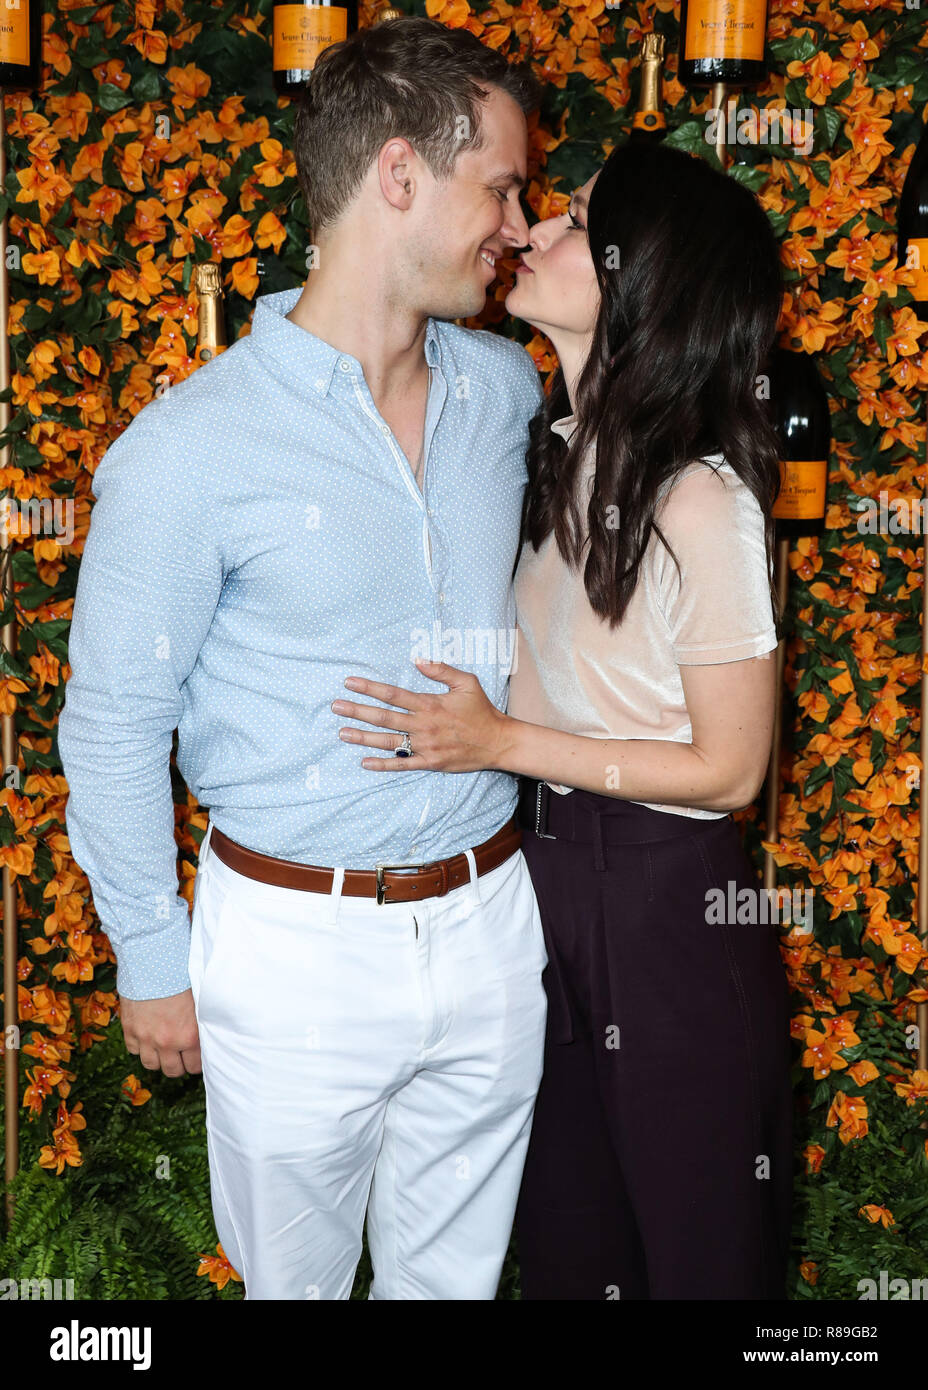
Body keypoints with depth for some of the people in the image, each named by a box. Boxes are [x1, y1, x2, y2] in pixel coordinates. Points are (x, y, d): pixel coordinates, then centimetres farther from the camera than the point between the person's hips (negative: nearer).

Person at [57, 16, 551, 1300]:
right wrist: (151, 962, -4)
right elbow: (113, 725, -9)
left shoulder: (507, 389, 0)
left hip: (489, 922, 5)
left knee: (456, 1266, 22)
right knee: (295, 1273, 18)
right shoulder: (192, 447, -17)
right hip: (296, 948, -4)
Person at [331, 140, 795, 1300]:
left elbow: (728, 769, -17)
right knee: (564, 1218, 24)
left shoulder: (702, 505, -23)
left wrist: (500, 743, -21)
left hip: (668, 901, -7)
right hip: (539, 867, 7)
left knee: (693, 1235, 15)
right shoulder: (549, 445, 1)